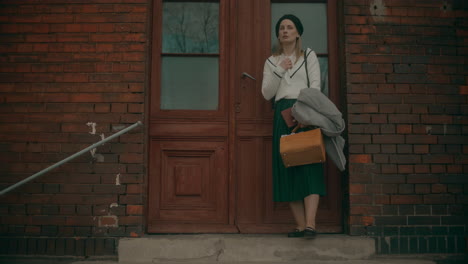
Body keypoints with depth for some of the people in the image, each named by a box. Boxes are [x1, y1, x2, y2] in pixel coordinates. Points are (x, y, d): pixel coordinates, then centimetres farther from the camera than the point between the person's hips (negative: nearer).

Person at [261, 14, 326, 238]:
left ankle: (310, 224, -20)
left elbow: (315, 86, 0)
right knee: (288, 169, -4)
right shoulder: (272, 61, 18)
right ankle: (300, 225, -2)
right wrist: (279, 70, -5)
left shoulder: (309, 56, 12)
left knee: (309, 166, -13)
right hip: (283, 116, 3)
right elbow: (266, 93, 8)